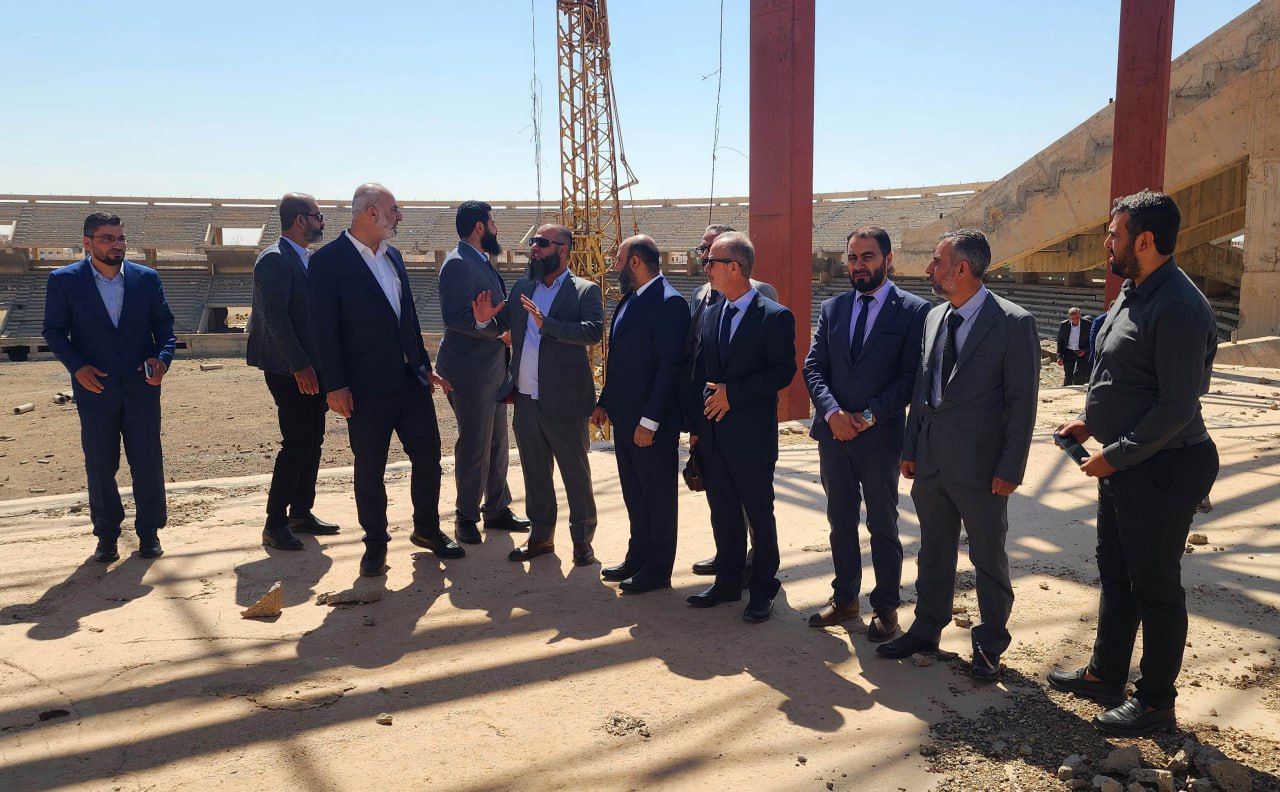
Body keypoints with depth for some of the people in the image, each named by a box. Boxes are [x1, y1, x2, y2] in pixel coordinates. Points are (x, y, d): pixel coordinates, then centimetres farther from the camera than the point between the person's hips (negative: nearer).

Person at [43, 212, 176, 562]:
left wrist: (163, 357, -11)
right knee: (100, 466, 8)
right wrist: (76, 366, -13)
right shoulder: (64, 280, -1)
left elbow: (164, 323, 7)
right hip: (95, 388, -1)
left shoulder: (147, 278, 3)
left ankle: (149, 530, 18)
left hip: (141, 388, 1)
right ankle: (107, 534, 22)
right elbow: (54, 331, 2)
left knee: (148, 462, 4)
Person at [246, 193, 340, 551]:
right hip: (288, 370, -9)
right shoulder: (274, 260, -13)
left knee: (312, 441, 12)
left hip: (311, 367, 9)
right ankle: (275, 524, 2)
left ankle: (301, 514, 22)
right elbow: (275, 317, -20)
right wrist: (300, 366, -23)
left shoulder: (307, 260, 15)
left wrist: (319, 365, 14)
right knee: (297, 444, -8)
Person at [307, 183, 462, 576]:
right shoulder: (328, 261, -9)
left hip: (411, 380, 6)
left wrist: (424, 365, 16)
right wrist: (335, 386, -14)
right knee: (369, 469, 6)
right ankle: (375, 544, 22)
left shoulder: (393, 256, 12)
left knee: (428, 456, 10)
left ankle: (427, 529, 28)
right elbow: (324, 328, -11)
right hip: (367, 387, -6)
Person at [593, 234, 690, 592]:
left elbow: (670, 367, -21)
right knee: (634, 495, 19)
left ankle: (657, 569, 19)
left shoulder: (669, 303, -17)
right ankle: (638, 558, 33)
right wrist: (604, 402, 13)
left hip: (651, 423, -9)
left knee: (658, 496, 6)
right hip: (624, 417, 9)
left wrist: (650, 421, -21)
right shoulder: (628, 300, 12)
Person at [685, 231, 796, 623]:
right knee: (723, 514, 15)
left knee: (759, 515, 7)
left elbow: (783, 371, -14)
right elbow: (701, 372, 13)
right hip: (712, 436, 6)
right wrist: (695, 424, 8)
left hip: (751, 436, -6)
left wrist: (733, 393, -18)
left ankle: (763, 589, 21)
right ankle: (728, 582, 29)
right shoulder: (710, 314, 11)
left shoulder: (775, 317, -9)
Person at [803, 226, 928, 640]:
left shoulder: (913, 310, -5)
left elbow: (911, 376, -10)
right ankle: (844, 598, 29)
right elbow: (813, 366, 3)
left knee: (883, 525, 9)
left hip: (880, 436, -4)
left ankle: (886, 606, 23)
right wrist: (832, 412, -12)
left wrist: (869, 415, -17)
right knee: (840, 521, 14)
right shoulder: (832, 308, 8)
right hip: (834, 432, 4)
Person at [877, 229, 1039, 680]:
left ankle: (990, 644, 26)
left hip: (980, 466, -6)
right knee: (934, 552, 18)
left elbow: (1022, 402, -11)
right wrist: (910, 448, 9)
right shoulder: (934, 317, 8)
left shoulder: (1014, 323, -12)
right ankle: (926, 629, 33)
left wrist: (1010, 468, -13)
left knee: (989, 558, 10)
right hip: (930, 461, 6)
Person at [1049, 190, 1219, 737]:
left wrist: (1116, 456, -18)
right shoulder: (1133, 293, 9)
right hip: (1124, 462, 10)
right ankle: (1105, 675, 36)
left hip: (1161, 470, -10)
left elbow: (1177, 406, -25)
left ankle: (1156, 701, 21)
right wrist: (1090, 423, 9)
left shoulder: (1177, 308, -22)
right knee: (1115, 574, 20)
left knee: (1155, 588, 5)